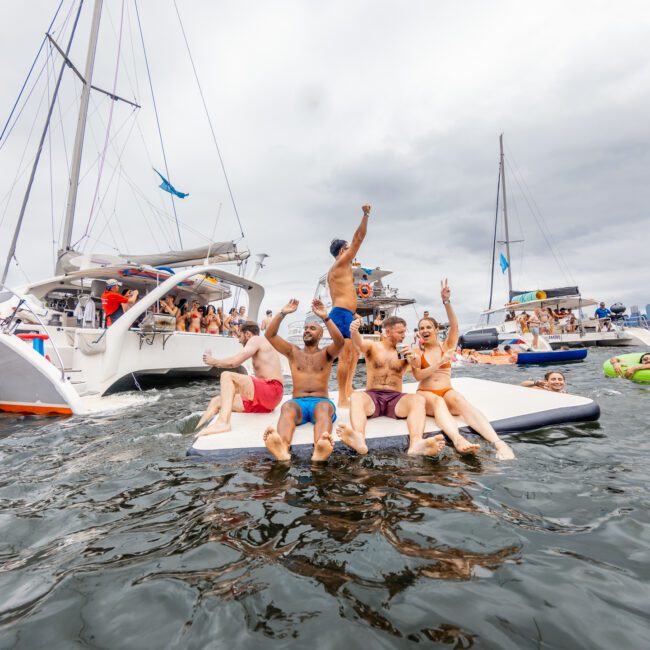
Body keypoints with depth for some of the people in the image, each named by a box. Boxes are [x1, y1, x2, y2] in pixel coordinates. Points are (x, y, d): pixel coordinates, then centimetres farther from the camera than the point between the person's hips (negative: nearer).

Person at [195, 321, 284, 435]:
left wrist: (215, 362, 5)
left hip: (271, 391, -10)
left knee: (227, 376, -23)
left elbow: (234, 362, -13)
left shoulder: (256, 339, 2)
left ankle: (223, 422, -36)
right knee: (216, 401, 9)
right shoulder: (259, 346, 27)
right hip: (261, 398, 10)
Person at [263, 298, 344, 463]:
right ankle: (282, 446, -66)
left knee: (324, 408, -38)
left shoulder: (326, 353, 14)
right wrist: (283, 313, -2)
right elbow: (270, 335, 7)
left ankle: (320, 447, -68)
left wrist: (325, 317, -17)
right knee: (287, 407, -36)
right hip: (298, 402, 1)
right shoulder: (293, 352, 19)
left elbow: (340, 341, -10)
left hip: (321, 401, -1)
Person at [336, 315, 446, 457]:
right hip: (372, 396, -1)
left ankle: (416, 443, -57)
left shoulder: (404, 350, 14)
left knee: (419, 399, -29)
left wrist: (413, 358, -27)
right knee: (355, 396, -34)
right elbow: (359, 343, -15)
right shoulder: (372, 346, 9)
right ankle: (359, 440, -60)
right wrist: (354, 331, -39)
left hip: (396, 398, 1)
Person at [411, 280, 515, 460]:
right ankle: (457, 439, -65)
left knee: (460, 401, -34)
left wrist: (446, 301, -19)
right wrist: (440, 362, -14)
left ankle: (498, 442, -52)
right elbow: (418, 376, -7)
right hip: (425, 394, -1)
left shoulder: (447, 346, 12)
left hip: (447, 391, 1)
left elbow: (454, 326, -8)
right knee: (437, 401, -37)